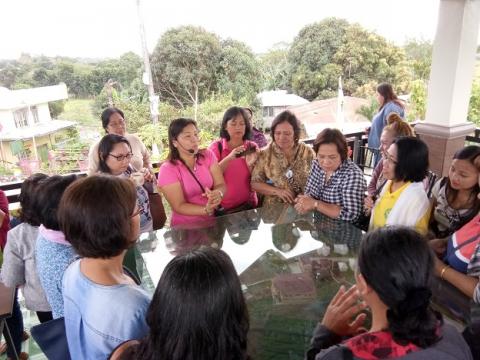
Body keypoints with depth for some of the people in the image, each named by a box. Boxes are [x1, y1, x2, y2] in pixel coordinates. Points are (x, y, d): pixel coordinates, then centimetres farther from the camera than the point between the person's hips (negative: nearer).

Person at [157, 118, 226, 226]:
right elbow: (179, 206, -14)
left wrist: (217, 193, -27)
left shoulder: (207, 155, -1)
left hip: (212, 220, 4)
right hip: (185, 226, -4)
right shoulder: (167, 169, -12)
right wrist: (206, 210, -29)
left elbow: (221, 185, -5)